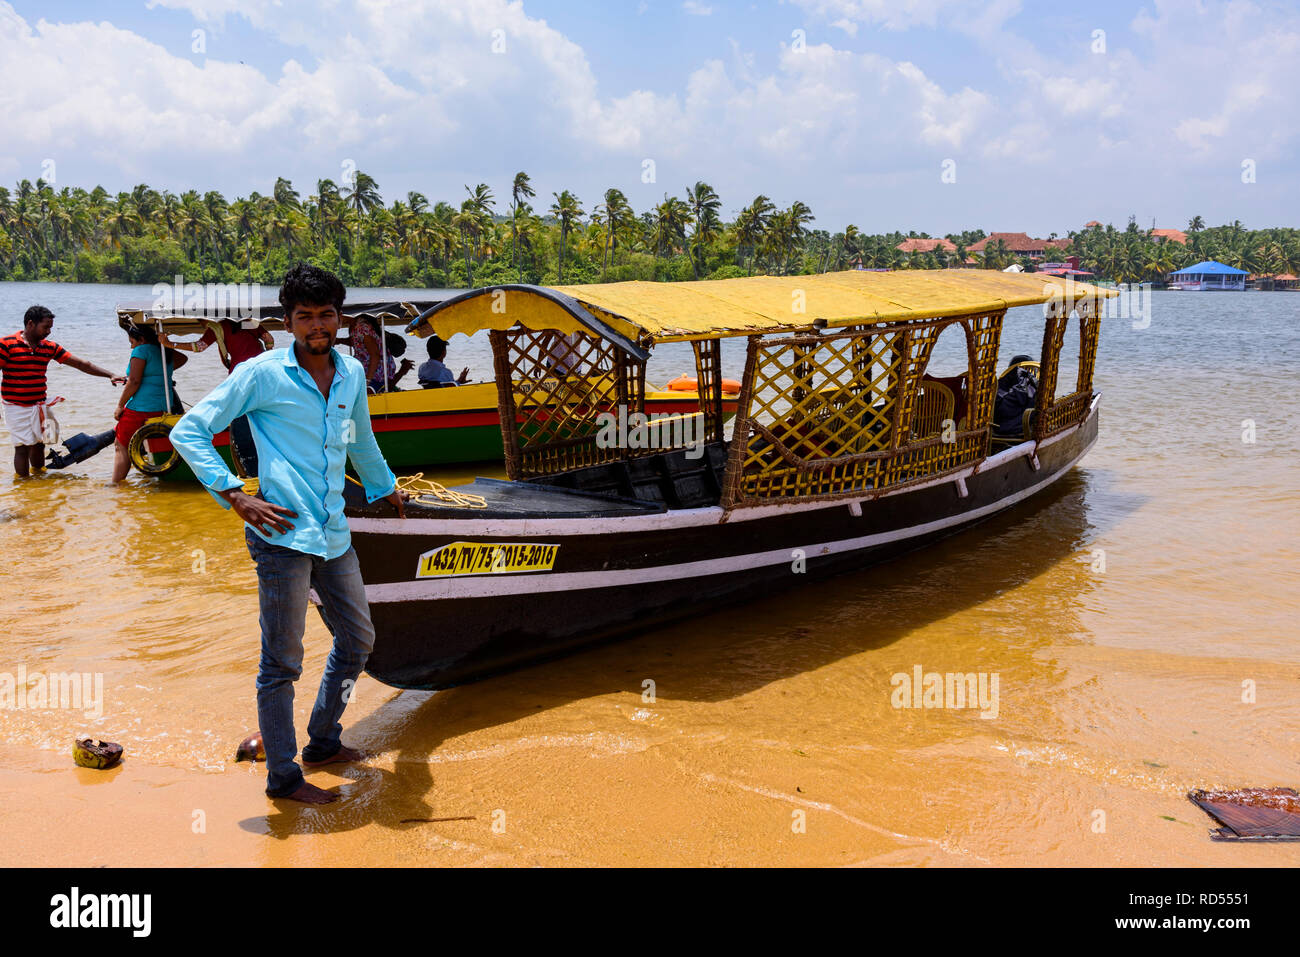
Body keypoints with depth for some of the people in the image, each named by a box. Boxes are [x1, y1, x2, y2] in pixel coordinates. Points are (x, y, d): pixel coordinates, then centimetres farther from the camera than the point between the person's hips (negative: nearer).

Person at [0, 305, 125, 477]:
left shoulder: (50, 347, 7)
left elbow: (81, 364, 7)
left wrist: (110, 375, 1)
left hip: (38, 405, 5)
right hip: (16, 407, -5)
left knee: (39, 445, 12)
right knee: (23, 447, -5)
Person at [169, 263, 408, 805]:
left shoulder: (352, 374, 11)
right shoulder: (261, 374, -7)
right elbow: (189, 432, -6)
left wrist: (384, 487, 44)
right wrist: (236, 497, -13)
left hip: (333, 536, 7)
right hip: (284, 535, -7)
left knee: (358, 640, 17)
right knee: (282, 662, 0)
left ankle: (322, 742, 36)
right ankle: (282, 776, 14)